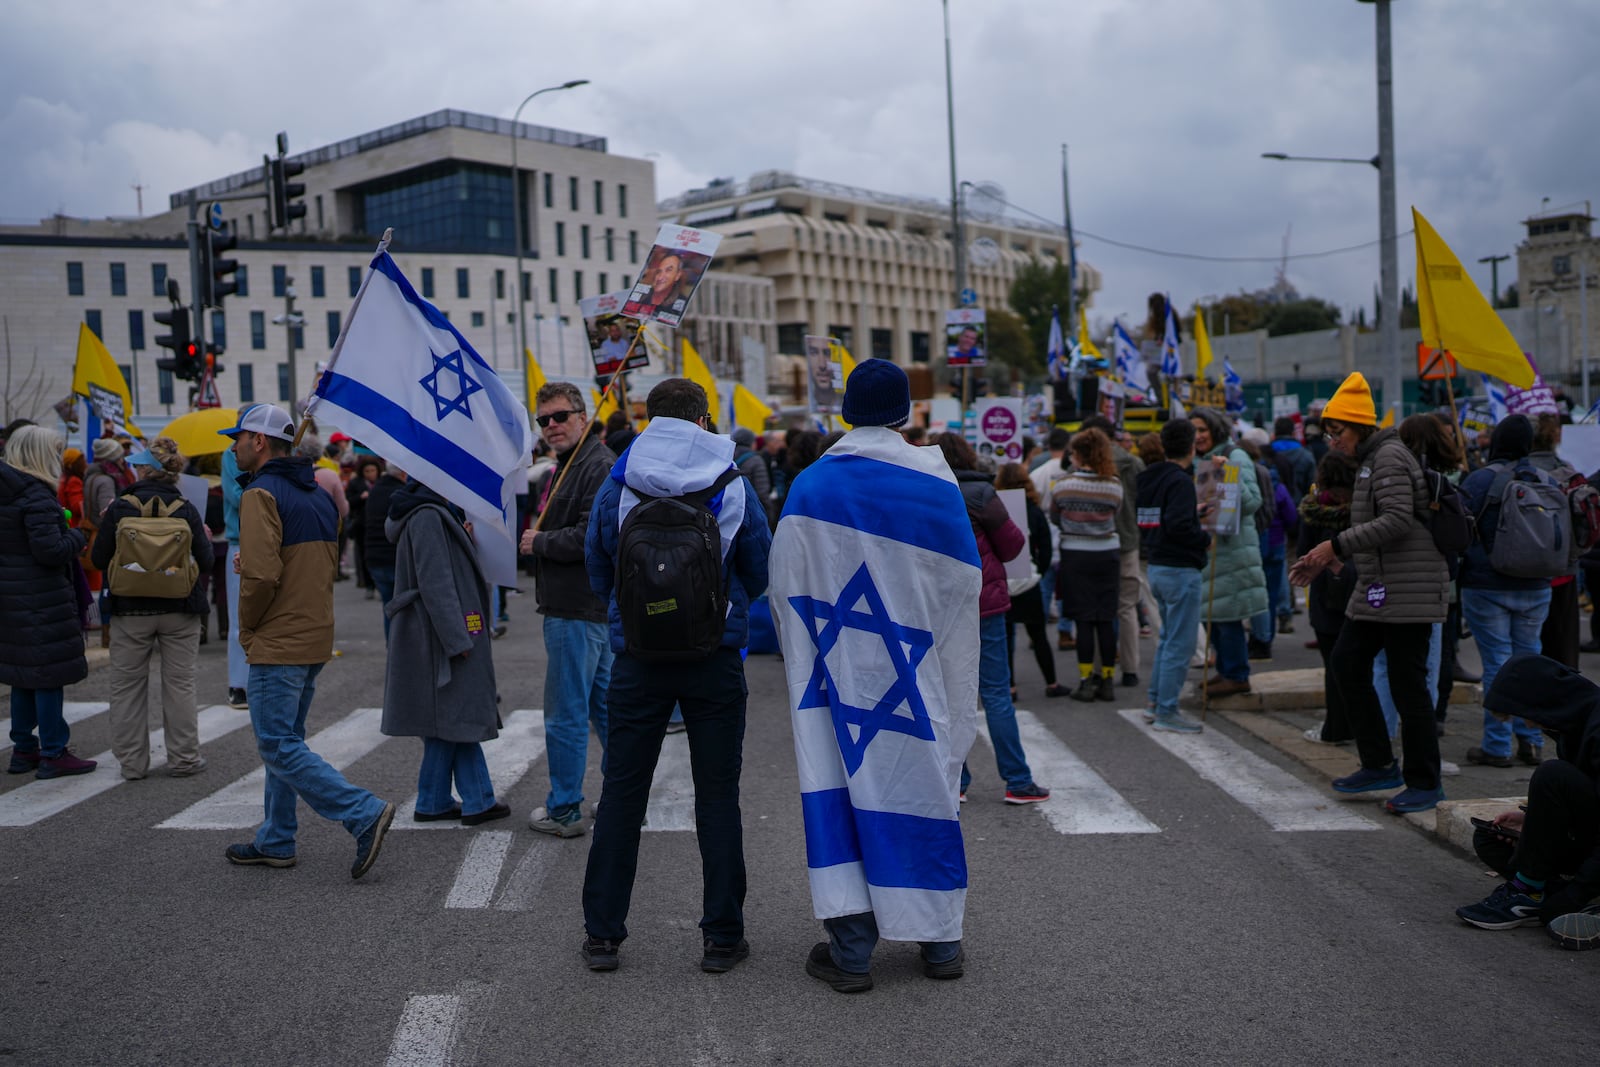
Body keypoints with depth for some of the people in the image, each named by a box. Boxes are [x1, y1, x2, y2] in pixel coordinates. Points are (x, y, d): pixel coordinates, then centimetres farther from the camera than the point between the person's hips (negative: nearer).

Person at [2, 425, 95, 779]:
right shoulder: (36, 496, -17)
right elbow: (51, 551, -22)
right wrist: (77, 536, -5)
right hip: (42, 599, -9)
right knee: (49, 674, -2)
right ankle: (53, 754, 4)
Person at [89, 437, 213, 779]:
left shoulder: (120, 508, -8)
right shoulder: (185, 510, -6)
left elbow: (99, 560, -5)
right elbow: (205, 562, -5)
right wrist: (205, 538, 15)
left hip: (130, 611, -1)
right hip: (179, 611, 1)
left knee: (127, 686, 10)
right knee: (179, 685, 9)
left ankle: (131, 761, 14)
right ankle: (183, 758, 14)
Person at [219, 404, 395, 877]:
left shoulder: (261, 495, -14)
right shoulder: (318, 494, 14)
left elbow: (261, 575, -24)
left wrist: (246, 627, -7)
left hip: (277, 644, -9)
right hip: (316, 638, 9)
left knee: (279, 746, -6)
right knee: (284, 741, 17)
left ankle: (364, 813, -14)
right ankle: (275, 842, 24)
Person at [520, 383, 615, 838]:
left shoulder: (600, 467, -16)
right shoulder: (567, 466, 19)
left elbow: (591, 538, -25)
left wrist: (539, 543, -11)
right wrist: (538, 540, 6)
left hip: (578, 611, -11)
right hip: (588, 607, 11)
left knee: (565, 714, -3)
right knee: (603, 703, 16)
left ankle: (564, 810, 7)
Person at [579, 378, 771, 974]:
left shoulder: (617, 484, -1)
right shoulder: (733, 485, -2)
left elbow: (598, 572, 9)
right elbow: (760, 572, 7)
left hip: (638, 658, 1)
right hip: (716, 659, 0)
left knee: (621, 792, 9)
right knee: (717, 795, 7)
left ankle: (602, 933, 14)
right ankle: (722, 937, 12)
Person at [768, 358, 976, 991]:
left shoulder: (810, 486, -4)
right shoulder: (937, 483, -4)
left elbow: (788, 589, 1)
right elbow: (963, 584, 1)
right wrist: (952, 672, 13)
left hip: (835, 675, 0)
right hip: (915, 677, 0)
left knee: (839, 787, 4)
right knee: (924, 786, 10)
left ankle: (851, 950, 5)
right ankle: (941, 943, 20)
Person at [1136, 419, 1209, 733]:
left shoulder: (1149, 479, 10)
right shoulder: (1180, 481, -17)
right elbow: (1178, 527, -27)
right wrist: (1205, 539, -9)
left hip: (1157, 566, 9)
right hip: (1180, 569, -9)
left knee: (1168, 636, 20)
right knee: (1180, 642, -2)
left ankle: (1155, 700, 25)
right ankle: (1166, 711, 1)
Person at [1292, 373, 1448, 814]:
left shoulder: (1389, 456, -12)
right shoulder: (1372, 459, 18)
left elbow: (1397, 520, -24)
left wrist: (1337, 545, -21)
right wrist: (1328, 558, 16)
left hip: (1407, 588, -10)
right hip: (1378, 588, 10)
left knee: (1406, 681, -4)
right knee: (1346, 665, 8)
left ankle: (1424, 782, 6)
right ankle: (1379, 764, 16)